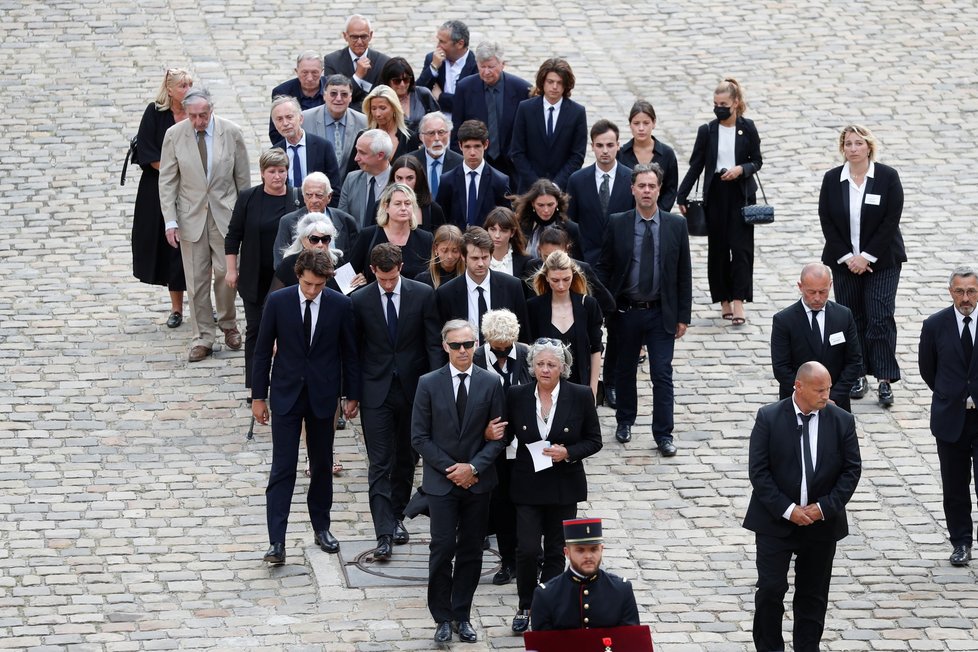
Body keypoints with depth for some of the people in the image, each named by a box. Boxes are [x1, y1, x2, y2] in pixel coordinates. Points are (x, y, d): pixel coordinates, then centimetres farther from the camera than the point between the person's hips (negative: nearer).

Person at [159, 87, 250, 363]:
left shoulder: (231, 133, -6)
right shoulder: (174, 135, -6)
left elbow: (243, 177, 3)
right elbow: (167, 182, -2)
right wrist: (170, 221, -9)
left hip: (225, 213, 0)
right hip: (191, 214, 0)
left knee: (226, 272, -1)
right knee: (196, 278, 2)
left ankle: (228, 324, 25)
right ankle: (203, 338, 11)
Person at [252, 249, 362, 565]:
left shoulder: (340, 305, -7)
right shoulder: (278, 301, -8)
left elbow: (349, 352, 3)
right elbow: (263, 350, -1)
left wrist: (353, 395, 5)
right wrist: (258, 396, 0)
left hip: (322, 395, 1)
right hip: (286, 394, -1)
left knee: (322, 466, 14)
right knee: (282, 468, -6)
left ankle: (321, 527, 30)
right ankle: (277, 541, -8)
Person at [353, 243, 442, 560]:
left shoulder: (423, 295, -4)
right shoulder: (360, 301, -3)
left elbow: (434, 343, -1)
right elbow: (355, 348, 3)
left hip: (413, 388, 1)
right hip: (377, 391, -1)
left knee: (406, 459, 14)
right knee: (380, 463, -6)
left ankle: (396, 517, 32)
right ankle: (384, 533, -10)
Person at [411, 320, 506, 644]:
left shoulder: (491, 383, 1)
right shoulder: (429, 384, -2)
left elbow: (499, 435, 1)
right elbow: (419, 437, -2)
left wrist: (473, 467, -12)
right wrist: (449, 469, -10)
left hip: (477, 480, 1)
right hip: (441, 481, -1)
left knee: (471, 551, 6)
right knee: (443, 548, -6)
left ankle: (462, 615, 16)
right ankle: (442, 618, 4)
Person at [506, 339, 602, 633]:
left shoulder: (581, 396, -6)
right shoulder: (517, 396, -4)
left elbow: (594, 440, 0)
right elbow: (506, 435, 8)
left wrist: (568, 452, -16)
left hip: (564, 487, 0)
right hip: (528, 486, 0)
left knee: (555, 552, 9)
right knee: (527, 550, -6)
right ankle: (525, 606, 16)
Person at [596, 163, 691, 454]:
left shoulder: (676, 225, -2)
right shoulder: (617, 224, -3)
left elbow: (684, 273, 2)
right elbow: (604, 268, 2)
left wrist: (683, 316, 0)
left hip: (661, 313, -1)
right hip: (626, 311, 1)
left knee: (662, 374, -3)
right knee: (624, 370, 14)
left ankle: (663, 434, 4)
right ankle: (625, 422, 33)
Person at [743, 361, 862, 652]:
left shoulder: (842, 421, -2)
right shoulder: (769, 418, -8)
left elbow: (851, 470, 0)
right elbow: (758, 471, -9)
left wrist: (824, 508, -11)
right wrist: (787, 510, -16)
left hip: (822, 522, 2)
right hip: (776, 520, -2)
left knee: (813, 594, 9)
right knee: (770, 589, -7)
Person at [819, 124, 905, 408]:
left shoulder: (887, 177, -6)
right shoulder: (832, 179, 0)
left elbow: (891, 221, -9)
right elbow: (827, 222, 0)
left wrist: (867, 257, -13)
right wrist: (847, 258, -9)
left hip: (881, 261, -3)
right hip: (844, 262, 3)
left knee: (881, 318, -8)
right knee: (852, 319, 6)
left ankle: (885, 381, -8)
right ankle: (859, 376, 14)